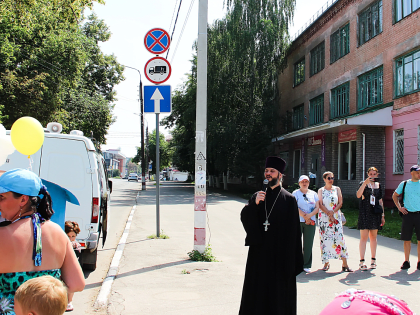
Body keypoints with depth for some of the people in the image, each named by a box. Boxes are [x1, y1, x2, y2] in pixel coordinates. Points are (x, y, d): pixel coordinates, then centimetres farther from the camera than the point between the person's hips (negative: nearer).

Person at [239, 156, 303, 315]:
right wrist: (254, 204, -20)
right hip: (259, 252, 4)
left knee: (278, 293, 6)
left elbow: (293, 232, -6)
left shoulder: (289, 199, -4)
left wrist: (291, 262, -10)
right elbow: (244, 217, -2)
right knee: (256, 292, 10)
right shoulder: (258, 196, 8)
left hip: (279, 254, -4)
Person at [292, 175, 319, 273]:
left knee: (308, 244, 2)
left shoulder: (313, 194, 16)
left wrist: (309, 215, -9)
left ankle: (306, 265, 9)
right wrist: (304, 217, -11)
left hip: (311, 222, 3)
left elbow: (317, 208, 7)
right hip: (297, 221, -3)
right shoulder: (295, 193, 5)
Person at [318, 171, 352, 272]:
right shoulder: (321, 190, 6)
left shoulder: (337, 189, 10)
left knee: (339, 237, -7)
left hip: (336, 217, 1)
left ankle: (345, 264, -6)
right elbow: (320, 205, -2)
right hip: (324, 217, -1)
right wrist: (328, 213, -14)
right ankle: (326, 263, 8)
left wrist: (333, 212, -10)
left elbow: (340, 203, 4)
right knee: (325, 239, -1)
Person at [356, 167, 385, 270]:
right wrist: (365, 183, -28)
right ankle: (362, 261, -6)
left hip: (376, 213, 4)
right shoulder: (363, 183, -1)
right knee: (364, 237, -7)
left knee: (373, 237, 10)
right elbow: (358, 195, -20)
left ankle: (373, 259, 20)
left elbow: (380, 201, 17)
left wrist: (382, 215, 14)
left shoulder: (378, 185, 12)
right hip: (364, 213, -4)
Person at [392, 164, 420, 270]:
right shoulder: (404, 184, 5)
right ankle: (406, 261, 15)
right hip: (407, 214, 0)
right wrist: (399, 207, 8)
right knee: (407, 239, 4)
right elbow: (394, 196, 18)